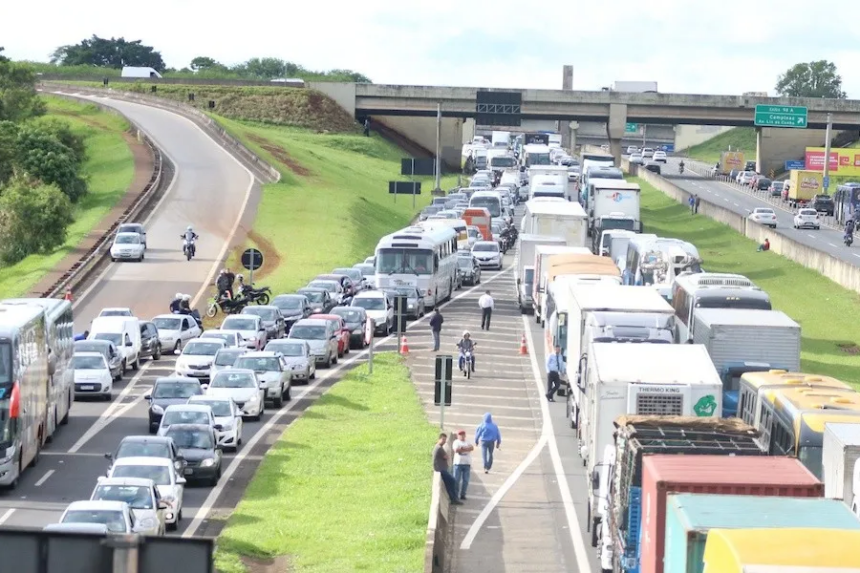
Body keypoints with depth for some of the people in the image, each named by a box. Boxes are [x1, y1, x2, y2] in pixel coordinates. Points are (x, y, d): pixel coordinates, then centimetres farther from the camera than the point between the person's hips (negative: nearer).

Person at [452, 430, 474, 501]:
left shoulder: (467, 443, 16)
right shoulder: (456, 442, 3)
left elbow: (472, 448, -4)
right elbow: (456, 450, -15)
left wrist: (462, 449, -14)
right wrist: (467, 449, -7)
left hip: (467, 464, 4)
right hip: (458, 463, -4)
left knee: (465, 480, 3)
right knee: (456, 480, -4)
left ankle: (463, 495, 9)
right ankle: (455, 494, 0)